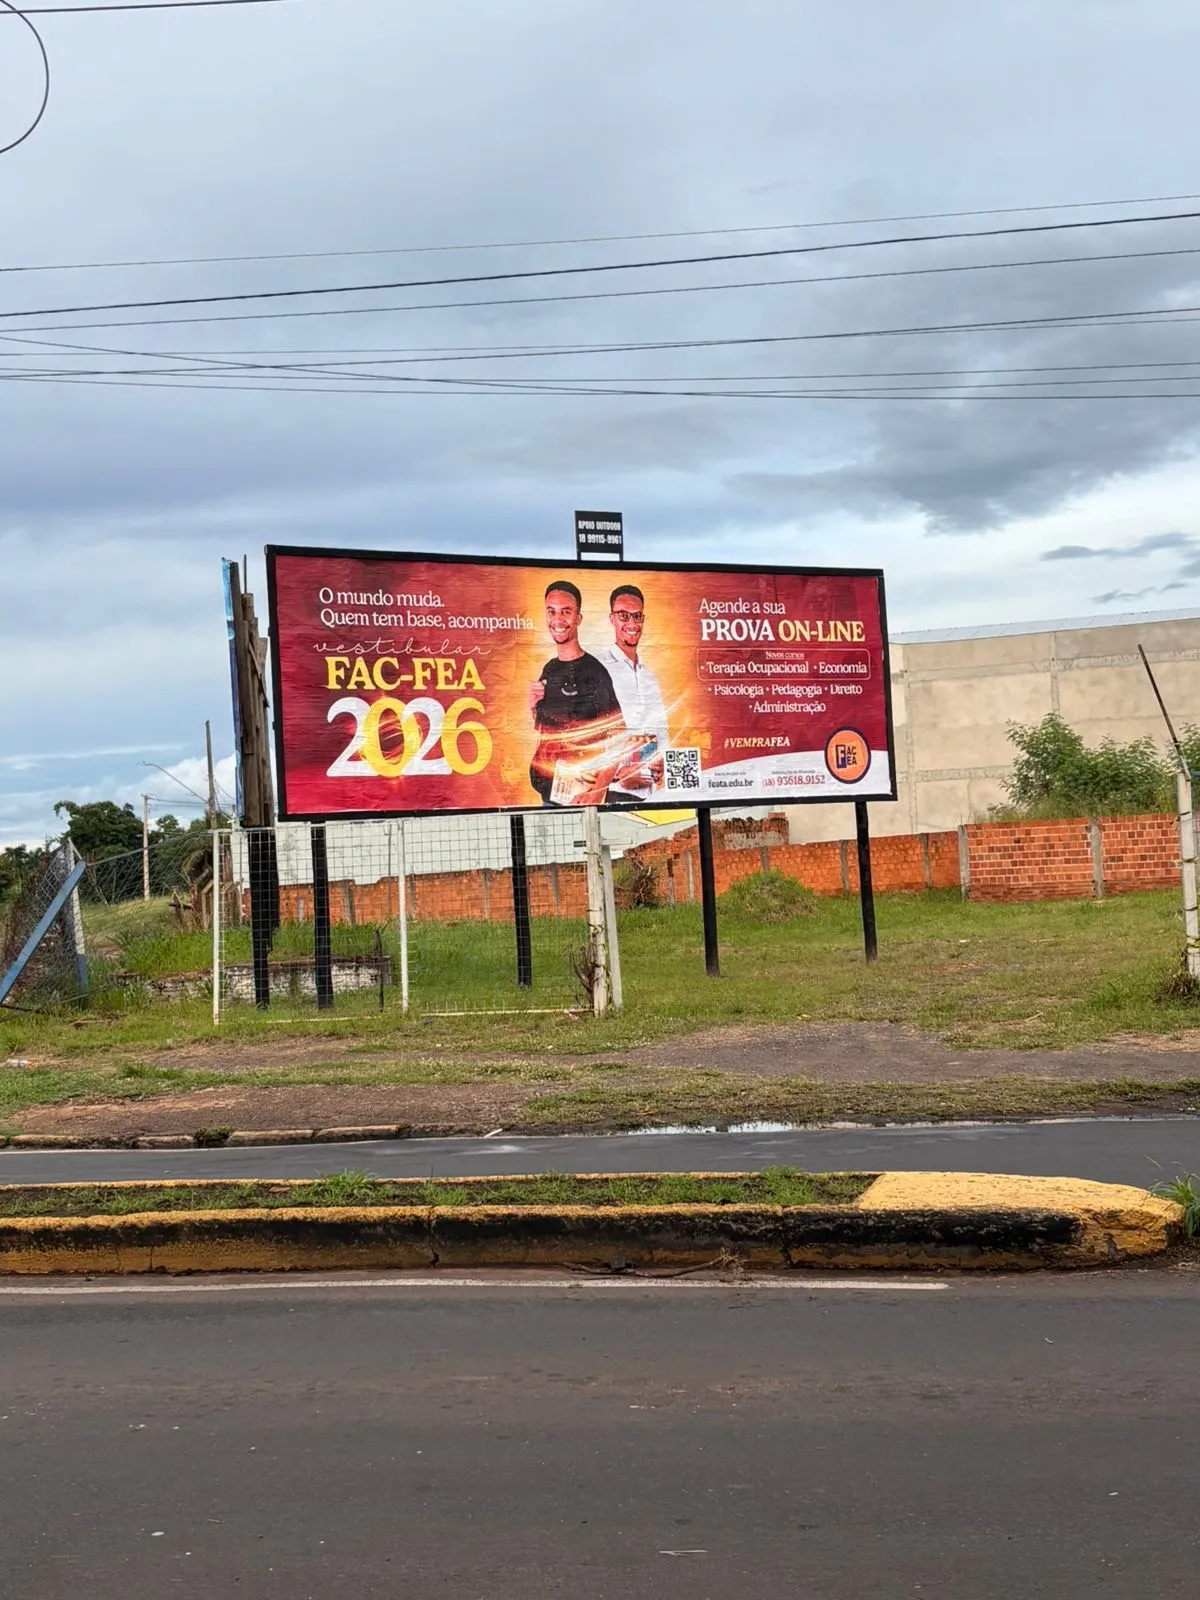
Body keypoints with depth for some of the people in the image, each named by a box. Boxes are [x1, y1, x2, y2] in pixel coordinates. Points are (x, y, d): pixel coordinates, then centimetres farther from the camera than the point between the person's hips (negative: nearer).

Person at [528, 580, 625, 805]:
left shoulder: (593, 670, -10)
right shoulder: (549, 669, 10)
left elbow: (617, 737, -13)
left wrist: (598, 791, -21)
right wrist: (533, 707, -1)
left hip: (580, 794, -6)